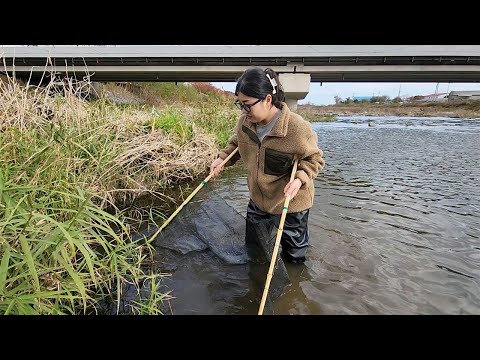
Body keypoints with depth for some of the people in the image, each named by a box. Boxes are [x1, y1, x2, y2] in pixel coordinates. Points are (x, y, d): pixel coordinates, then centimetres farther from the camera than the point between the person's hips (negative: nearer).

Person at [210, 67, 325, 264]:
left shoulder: (298, 128, -28)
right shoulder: (245, 122, -11)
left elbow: (314, 159, -13)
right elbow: (236, 143, 11)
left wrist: (300, 178, -31)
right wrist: (222, 158, -7)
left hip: (290, 203, -5)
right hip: (257, 199, 5)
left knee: (294, 254, 18)